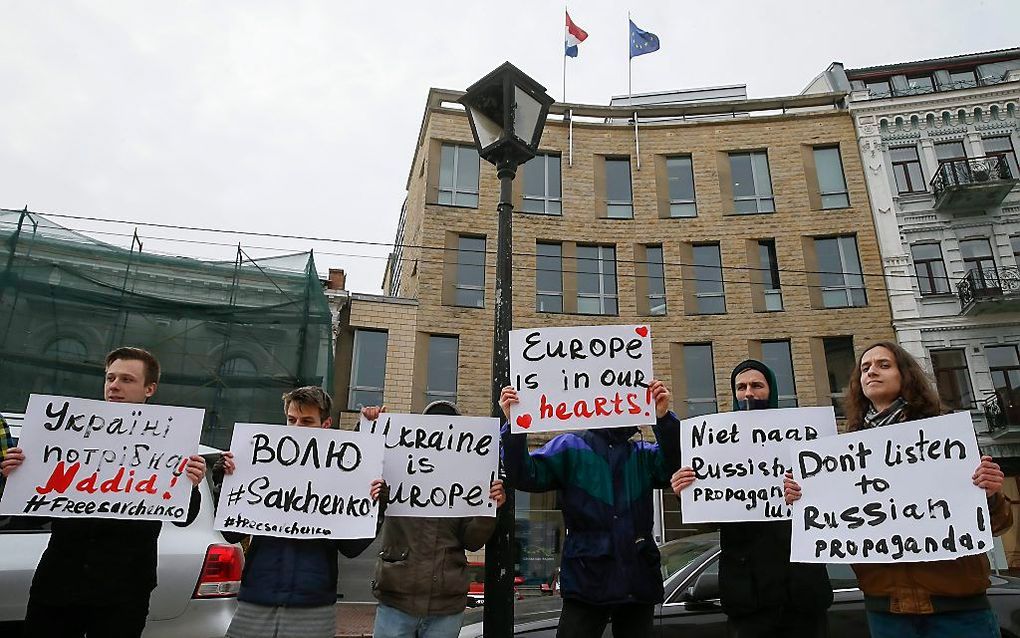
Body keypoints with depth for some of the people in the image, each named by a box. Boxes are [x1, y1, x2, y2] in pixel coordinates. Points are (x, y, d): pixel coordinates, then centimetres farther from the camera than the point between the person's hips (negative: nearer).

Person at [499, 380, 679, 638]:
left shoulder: (644, 455, 9)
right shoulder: (569, 447, 3)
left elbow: (674, 467, -12)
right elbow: (525, 476, -9)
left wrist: (664, 417, -25)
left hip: (638, 580, 3)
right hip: (587, 580, -3)